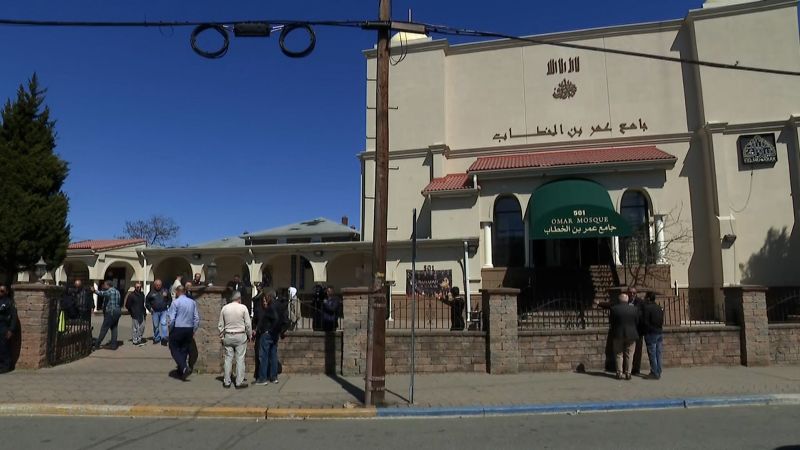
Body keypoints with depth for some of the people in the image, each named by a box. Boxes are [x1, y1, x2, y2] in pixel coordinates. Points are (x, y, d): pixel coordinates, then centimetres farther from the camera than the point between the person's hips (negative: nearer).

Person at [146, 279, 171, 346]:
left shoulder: (165, 291, 4)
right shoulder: (151, 292, 3)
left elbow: (170, 299, 14)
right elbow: (147, 302, 12)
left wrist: (168, 305, 2)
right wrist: (150, 308, 2)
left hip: (163, 311, -1)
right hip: (155, 312, 1)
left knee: (163, 324, -12)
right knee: (155, 326, 10)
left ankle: (164, 338, -10)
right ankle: (156, 338, 23)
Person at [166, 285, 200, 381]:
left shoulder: (175, 302, -9)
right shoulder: (192, 302, 5)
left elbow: (171, 318, -12)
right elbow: (197, 318, 6)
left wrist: (170, 329, 3)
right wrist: (193, 331, 15)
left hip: (178, 329, -5)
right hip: (189, 329, 5)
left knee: (174, 349, 6)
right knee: (184, 350, 14)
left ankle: (184, 368, -12)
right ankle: (181, 373, 21)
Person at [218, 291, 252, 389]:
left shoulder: (224, 308, 2)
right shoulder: (243, 308, -6)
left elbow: (220, 325, 7)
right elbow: (248, 324, -4)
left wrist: (221, 335, 17)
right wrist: (249, 335, 8)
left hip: (228, 336, 3)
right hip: (240, 336, -3)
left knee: (228, 359, 8)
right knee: (240, 359, 2)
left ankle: (226, 382, 12)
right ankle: (239, 382, 3)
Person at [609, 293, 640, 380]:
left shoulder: (614, 309, -8)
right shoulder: (635, 309, -4)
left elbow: (611, 322, -2)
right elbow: (637, 322, 3)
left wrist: (611, 332, 14)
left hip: (618, 335, -1)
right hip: (631, 335, 1)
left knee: (619, 355, 9)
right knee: (629, 355, 8)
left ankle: (619, 373, 8)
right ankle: (628, 373, 8)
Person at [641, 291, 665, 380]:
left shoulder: (646, 307, -14)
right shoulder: (659, 307, 11)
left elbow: (644, 321, -15)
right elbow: (662, 321, 14)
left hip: (651, 333, -8)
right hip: (660, 332, 8)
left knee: (652, 354, -2)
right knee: (658, 354, 12)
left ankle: (655, 374, 0)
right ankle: (658, 373, 17)